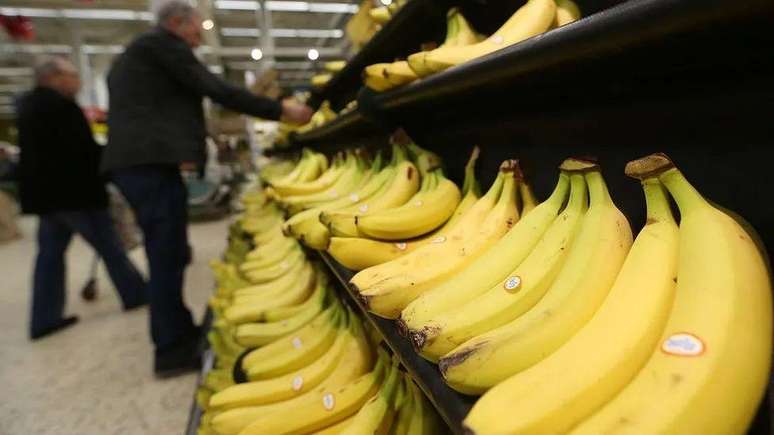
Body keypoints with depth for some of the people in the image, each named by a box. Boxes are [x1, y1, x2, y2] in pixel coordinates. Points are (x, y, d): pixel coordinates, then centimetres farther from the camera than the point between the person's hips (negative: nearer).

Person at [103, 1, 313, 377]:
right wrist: (280, 110, -8)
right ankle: (172, 351, 3)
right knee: (169, 256, -6)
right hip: (151, 162, -10)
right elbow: (216, 90, -9)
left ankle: (176, 333, 24)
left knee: (167, 255, 14)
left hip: (134, 160, 10)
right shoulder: (163, 44, -1)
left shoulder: (130, 57, 29)